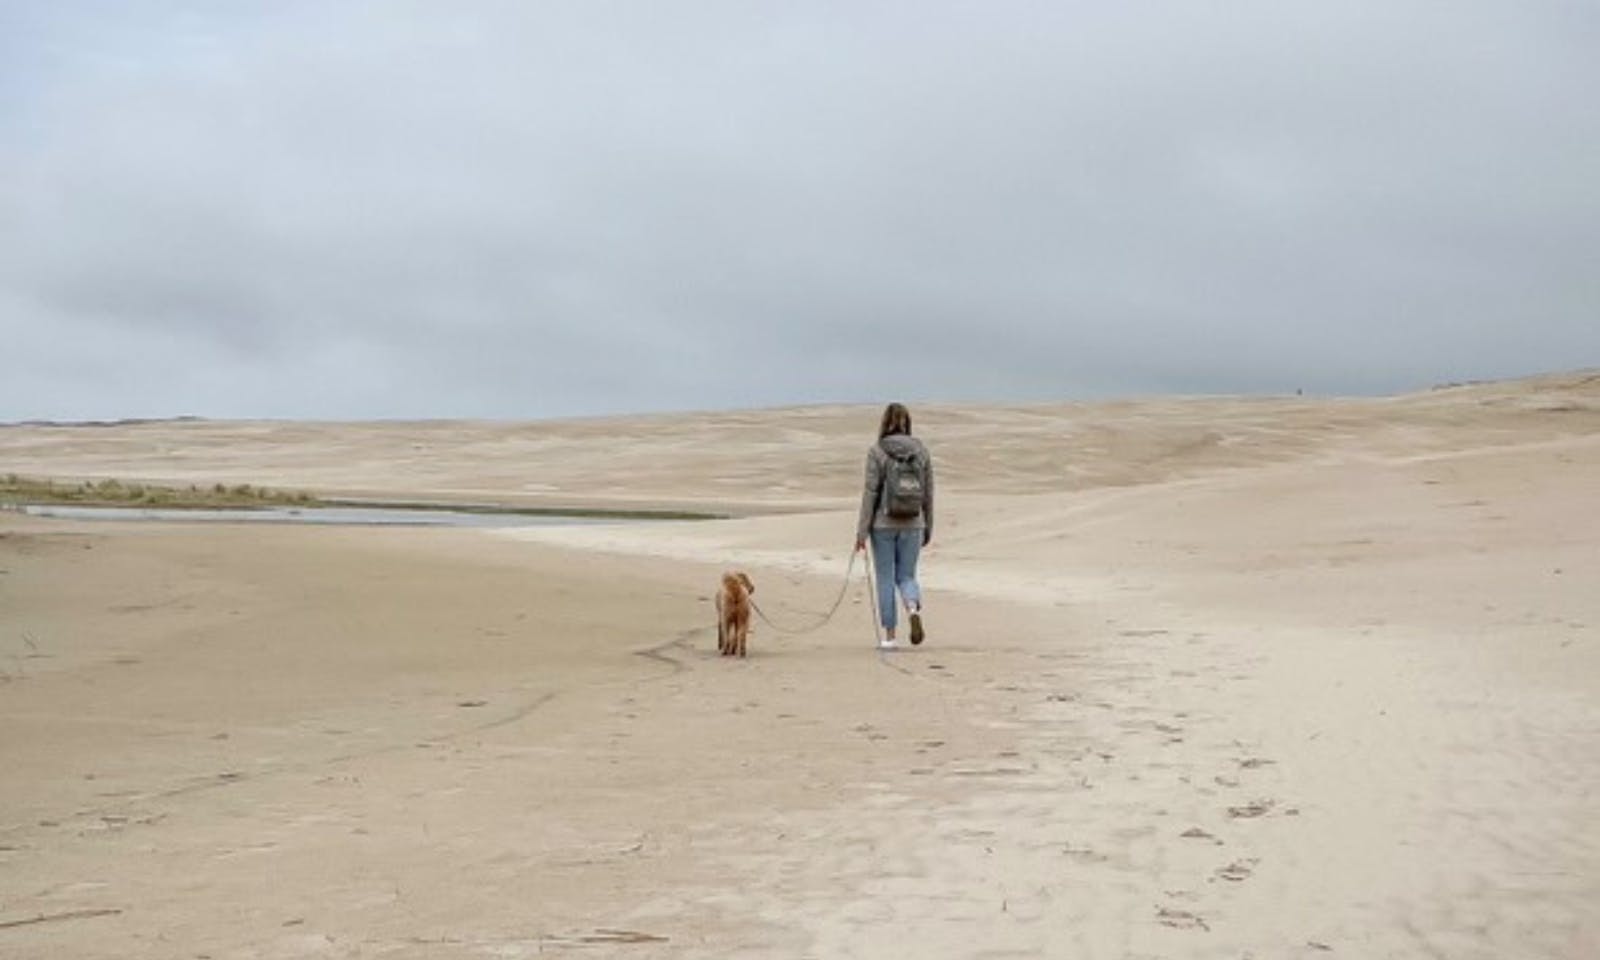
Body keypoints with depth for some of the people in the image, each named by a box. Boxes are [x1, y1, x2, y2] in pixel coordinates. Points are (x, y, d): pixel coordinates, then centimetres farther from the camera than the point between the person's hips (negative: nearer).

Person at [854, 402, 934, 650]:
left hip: (883, 524, -3)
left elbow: (870, 492, -10)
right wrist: (928, 527, 15)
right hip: (912, 525, 3)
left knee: (886, 579, 8)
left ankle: (889, 636, 9)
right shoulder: (921, 451, 3)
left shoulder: (877, 451, -8)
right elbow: (928, 493, 5)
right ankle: (914, 609, -17)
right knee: (906, 576, 13)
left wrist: (862, 530, -7)